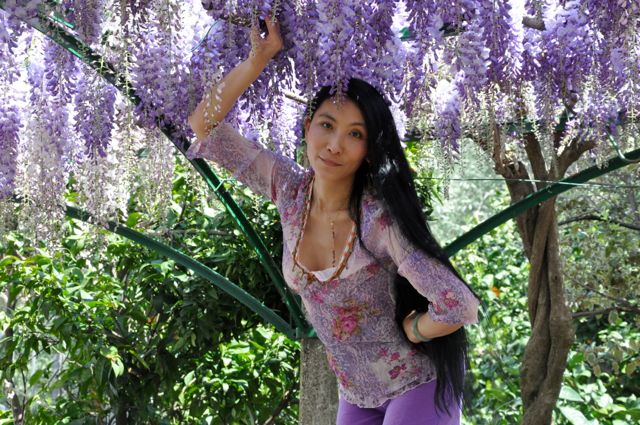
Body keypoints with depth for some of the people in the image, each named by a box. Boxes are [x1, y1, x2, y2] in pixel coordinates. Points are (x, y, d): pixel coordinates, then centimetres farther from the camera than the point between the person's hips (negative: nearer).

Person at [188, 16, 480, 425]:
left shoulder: (380, 217, -27)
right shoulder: (290, 189, -9)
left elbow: (459, 306, -30)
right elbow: (205, 124, -6)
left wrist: (403, 330, -14)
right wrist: (260, 57, -15)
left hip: (419, 382, -6)